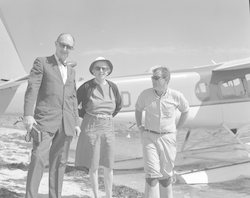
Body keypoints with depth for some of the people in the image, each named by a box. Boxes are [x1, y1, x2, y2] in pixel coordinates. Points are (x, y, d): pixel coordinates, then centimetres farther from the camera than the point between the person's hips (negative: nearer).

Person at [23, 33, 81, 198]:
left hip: (66, 123, 5)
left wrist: (77, 123, 12)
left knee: (59, 163, 4)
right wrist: (28, 115, -18)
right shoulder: (42, 62, 5)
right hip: (45, 119, -5)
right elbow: (32, 89, -6)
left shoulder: (71, 71, 21)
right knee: (38, 158, -15)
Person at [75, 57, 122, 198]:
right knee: (93, 166, 4)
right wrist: (86, 116, 1)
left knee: (108, 166, 7)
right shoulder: (87, 86, -9)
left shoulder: (112, 87, 2)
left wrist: (108, 117, 11)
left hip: (108, 128, 3)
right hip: (91, 128, -3)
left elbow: (119, 105, 19)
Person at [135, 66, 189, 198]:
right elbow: (138, 109, 15)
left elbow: (185, 111, 13)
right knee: (152, 172, -11)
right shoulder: (146, 94, -5)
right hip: (149, 137, 0)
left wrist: (177, 129, 9)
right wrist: (139, 127, 9)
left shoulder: (176, 96, -7)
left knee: (165, 174, 10)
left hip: (168, 138, 0)